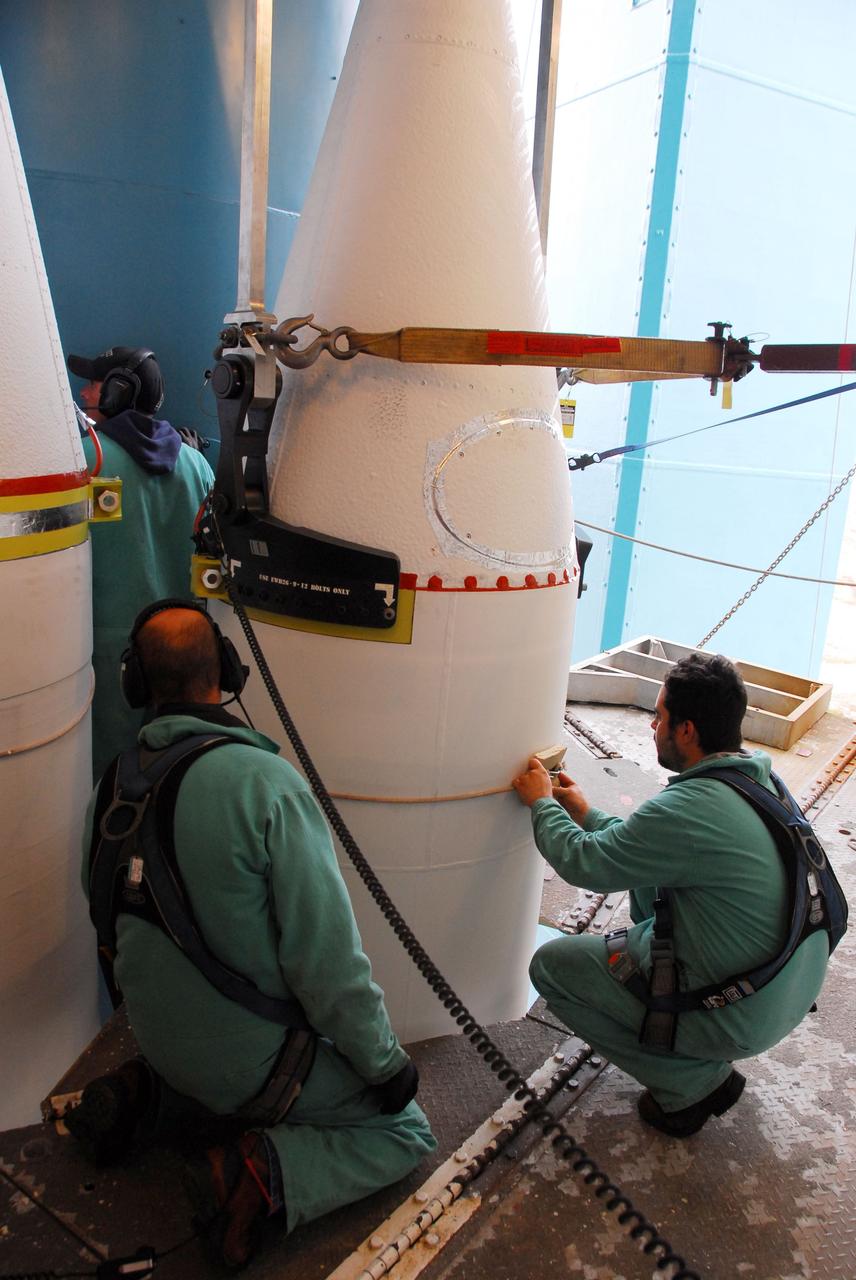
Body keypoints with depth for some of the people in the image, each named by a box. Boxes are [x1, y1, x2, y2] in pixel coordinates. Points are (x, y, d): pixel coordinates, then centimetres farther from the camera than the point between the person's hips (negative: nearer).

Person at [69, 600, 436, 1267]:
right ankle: (268, 1171, -10)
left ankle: (145, 1093, 13)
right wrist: (385, 1062, -10)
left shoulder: (113, 784, -7)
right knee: (407, 1134, 12)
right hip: (254, 1056, -6)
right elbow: (327, 955, -26)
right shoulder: (267, 783, -28)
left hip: (158, 1037, 6)